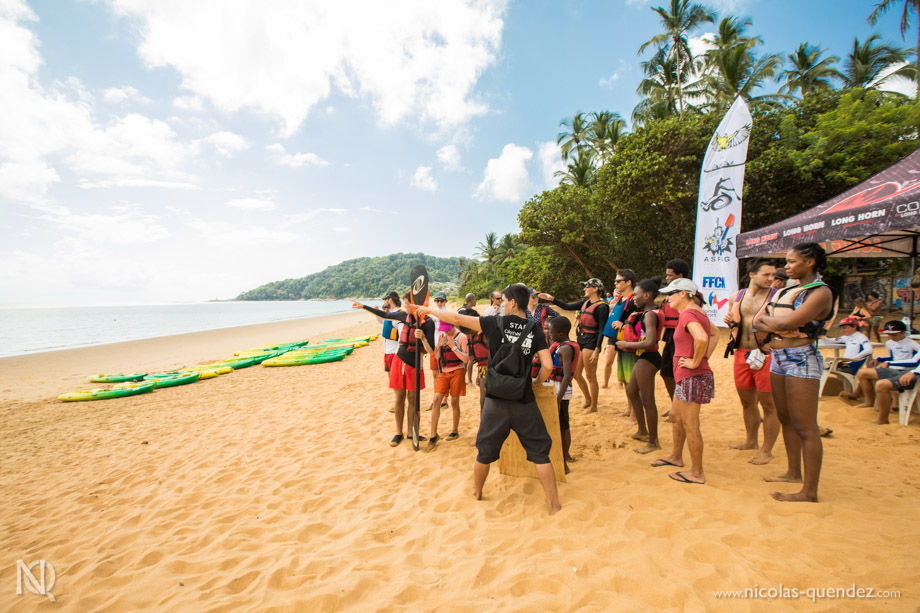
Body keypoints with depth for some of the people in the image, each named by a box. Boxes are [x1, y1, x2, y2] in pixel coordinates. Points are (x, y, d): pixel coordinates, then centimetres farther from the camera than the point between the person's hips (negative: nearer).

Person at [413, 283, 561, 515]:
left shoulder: (495, 323, -7)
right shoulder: (535, 332, -3)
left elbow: (457, 319, -3)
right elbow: (548, 366, -10)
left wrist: (428, 310, 9)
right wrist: (535, 382, 11)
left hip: (496, 401, 0)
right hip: (524, 402, 0)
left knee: (485, 451, 19)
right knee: (540, 453, 9)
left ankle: (477, 493, 39)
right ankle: (554, 505, 12)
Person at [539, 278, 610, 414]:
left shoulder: (602, 307, -12)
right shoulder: (585, 302, 12)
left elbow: (601, 330, -14)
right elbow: (567, 307, 15)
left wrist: (596, 350, -19)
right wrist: (551, 299, 6)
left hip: (591, 342, -8)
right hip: (580, 340, 8)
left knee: (590, 376, 1)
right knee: (576, 374, 14)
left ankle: (594, 406, 15)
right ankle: (587, 399, 32)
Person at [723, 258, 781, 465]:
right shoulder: (736, 297, 10)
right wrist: (730, 322, 0)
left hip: (767, 355, -5)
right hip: (742, 354, 5)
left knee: (769, 405, 2)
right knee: (747, 402, 17)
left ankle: (767, 450, 15)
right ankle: (751, 441, 35)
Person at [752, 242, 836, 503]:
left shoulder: (821, 292, -10)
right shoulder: (785, 291, 15)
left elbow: (788, 323, -22)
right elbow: (757, 322, 8)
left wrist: (767, 319, -2)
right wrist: (778, 326, -11)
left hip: (801, 359, -9)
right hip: (778, 358, 9)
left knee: (805, 428, -5)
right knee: (786, 420, 17)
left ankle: (810, 492, 2)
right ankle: (794, 473, 32)